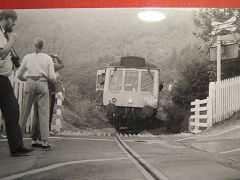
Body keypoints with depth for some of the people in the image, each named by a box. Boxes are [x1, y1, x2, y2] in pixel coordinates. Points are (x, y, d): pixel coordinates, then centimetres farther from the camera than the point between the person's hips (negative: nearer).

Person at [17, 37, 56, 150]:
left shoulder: (27, 57, 10)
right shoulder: (48, 58, 6)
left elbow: (19, 75, 13)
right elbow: (52, 77, -1)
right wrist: (54, 79, 21)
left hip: (30, 84, 2)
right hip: (43, 84, -1)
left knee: (25, 113, 10)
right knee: (44, 114, -2)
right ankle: (44, 143, -4)